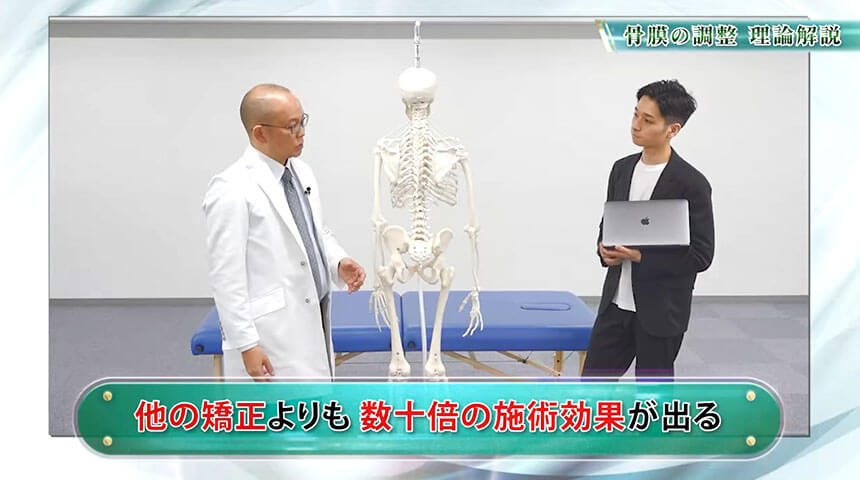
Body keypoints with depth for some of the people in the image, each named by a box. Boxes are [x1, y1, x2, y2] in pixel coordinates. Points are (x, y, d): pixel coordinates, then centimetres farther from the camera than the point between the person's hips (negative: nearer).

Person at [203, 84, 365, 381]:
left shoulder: (302, 172, 6)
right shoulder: (233, 189, -18)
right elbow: (226, 276, -18)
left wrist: (339, 262, -1)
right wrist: (246, 344, -19)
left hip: (309, 320, 8)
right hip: (269, 337, -8)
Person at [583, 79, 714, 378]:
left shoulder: (691, 184, -15)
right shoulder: (622, 169, 5)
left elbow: (701, 255, -14)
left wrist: (642, 256, -21)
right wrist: (605, 249, -6)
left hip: (661, 311, -6)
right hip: (616, 303, 6)